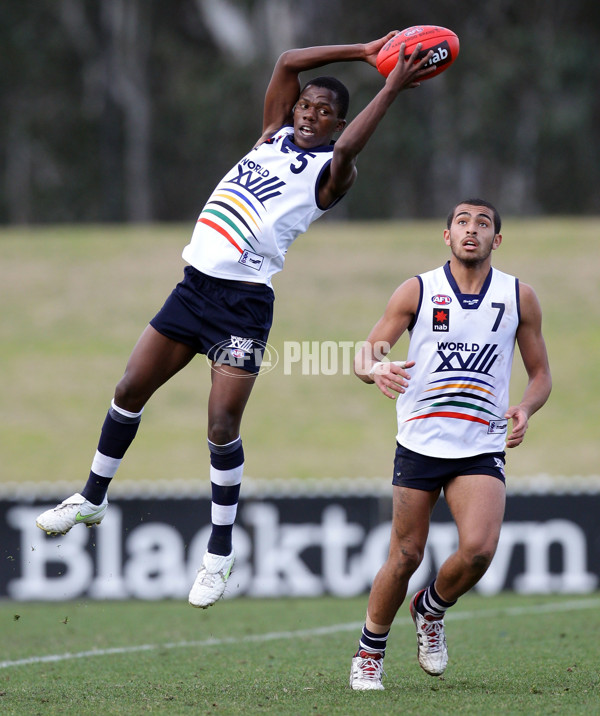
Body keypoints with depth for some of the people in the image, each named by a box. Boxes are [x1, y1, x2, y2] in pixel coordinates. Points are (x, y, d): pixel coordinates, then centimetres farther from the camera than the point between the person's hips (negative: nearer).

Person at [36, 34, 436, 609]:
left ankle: (219, 555, 1)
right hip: (195, 283, 7)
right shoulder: (276, 135, 13)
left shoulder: (329, 171, -4)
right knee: (129, 391, 9)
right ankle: (93, 499, 27)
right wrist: (362, 52, 7)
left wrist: (392, 89, -25)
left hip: (243, 302, -6)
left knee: (222, 426, -10)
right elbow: (287, 63, 10)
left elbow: (346, 151, -26)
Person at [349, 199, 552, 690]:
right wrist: (376, 369, -24)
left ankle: (431, 610, 12)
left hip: (482, 451, 1)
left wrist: (525, 409, -9)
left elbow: (541, 374, 12)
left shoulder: (520, 298, 5)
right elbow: (365, 355, 0)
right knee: (406, 558, -1)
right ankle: (370, 650, 22)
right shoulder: (417, 293, 1)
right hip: (420, 444, -1)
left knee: (479, 549, -19)